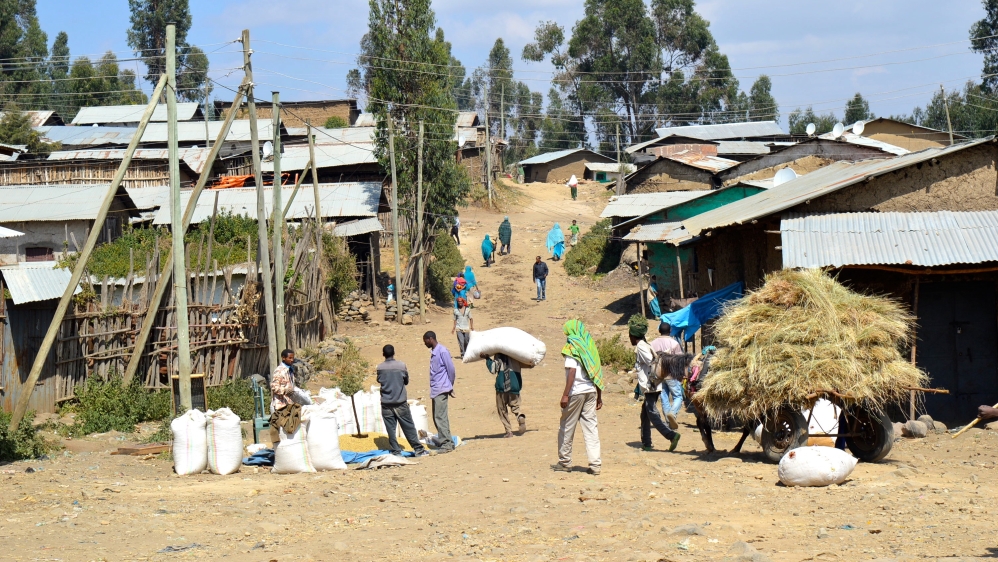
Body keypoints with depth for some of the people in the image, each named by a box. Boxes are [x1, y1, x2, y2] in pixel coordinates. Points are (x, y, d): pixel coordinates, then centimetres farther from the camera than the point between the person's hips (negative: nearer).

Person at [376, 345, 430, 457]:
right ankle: (418, 449, 7)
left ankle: (395, 451, 5)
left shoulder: (380, 368, -5)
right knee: (409, 427, 5)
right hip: (400, 402, -1)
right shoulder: (401, 365, -7)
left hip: (386, 404, 1)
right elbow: (406, 381, 5)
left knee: (391, 429, 5)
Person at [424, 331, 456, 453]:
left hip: (441, 390, -10)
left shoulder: (442, 351, -12)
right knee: (437, 417, 10)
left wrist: (450, 387, -3)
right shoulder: (433, 352, 16)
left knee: (440, 417, -12)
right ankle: (447, 442, 14)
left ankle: (446, 444, -10)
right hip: (435, 390, 10)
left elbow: (451, 369, -11)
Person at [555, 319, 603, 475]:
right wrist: (599, 396, 16)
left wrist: (565, 395, -16)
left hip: (576, 391, -6)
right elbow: (597, 372, 12)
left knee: (566, 426, 7)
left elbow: (572, 371, -15)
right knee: (591, 426, 4)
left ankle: (564, 462, 15)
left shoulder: (572, 346, -6)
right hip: (591, 391, 6)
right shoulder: (590, 345, 12)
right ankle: (595, 463, -3)